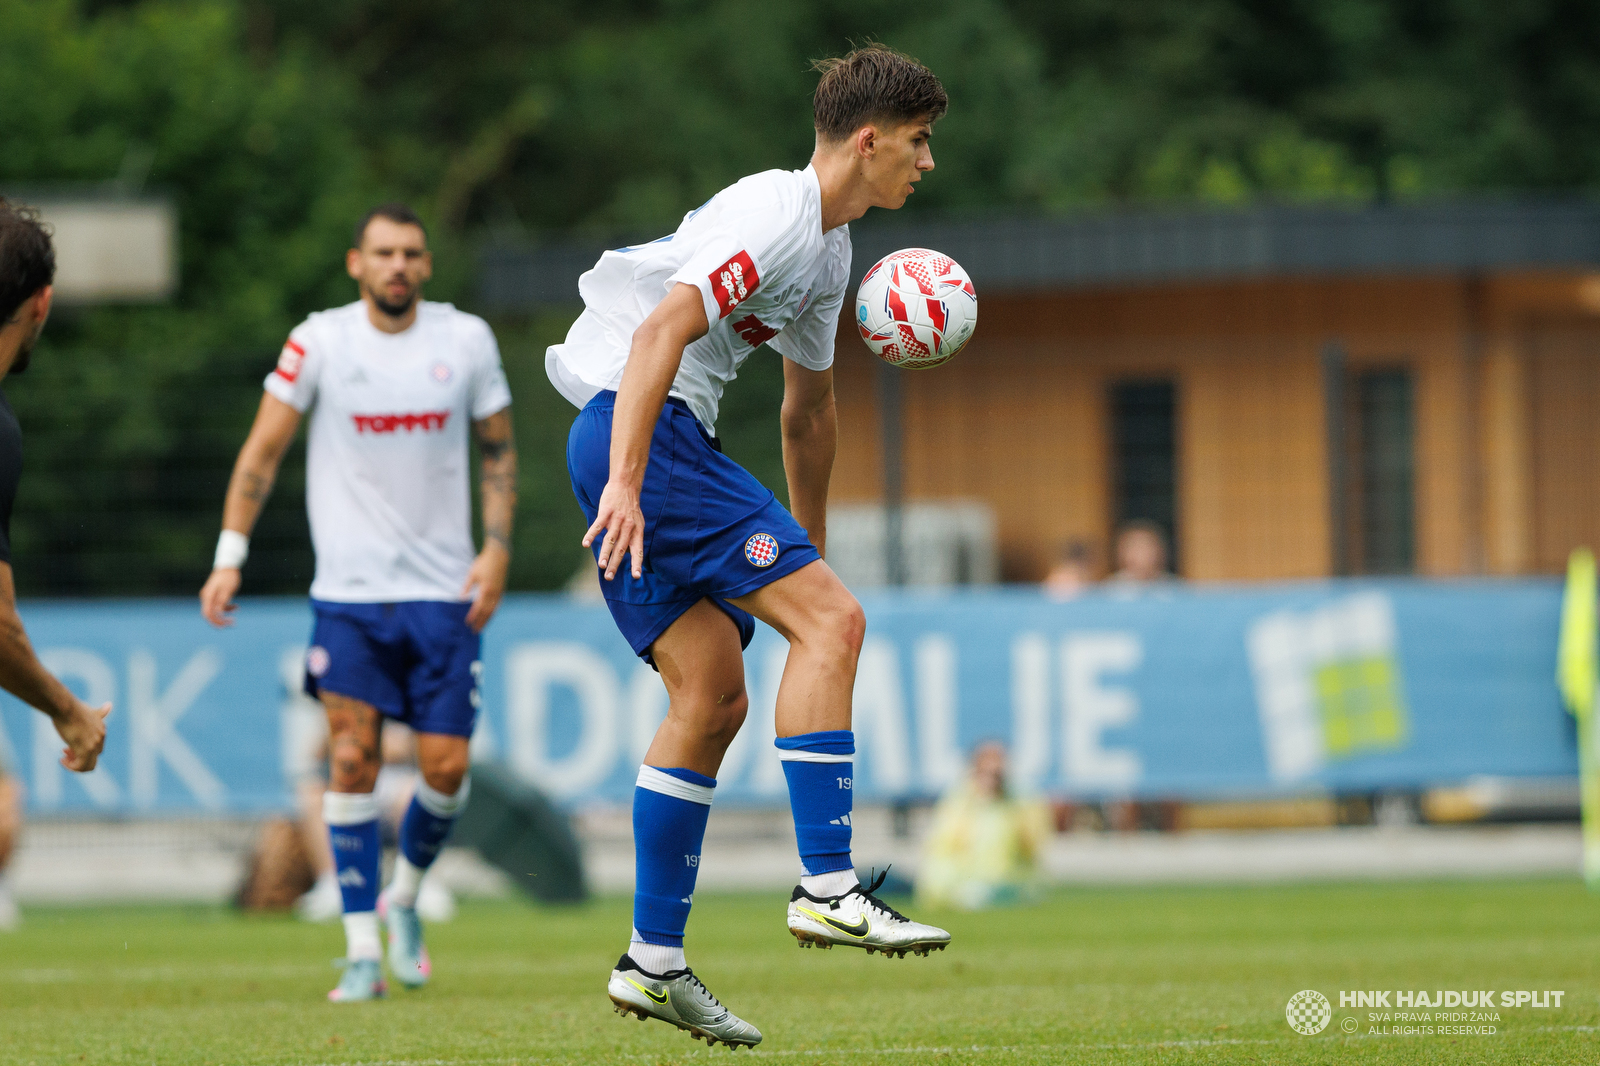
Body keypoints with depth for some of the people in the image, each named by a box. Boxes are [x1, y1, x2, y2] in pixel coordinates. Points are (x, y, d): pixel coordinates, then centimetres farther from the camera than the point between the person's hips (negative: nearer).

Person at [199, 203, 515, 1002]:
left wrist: (496, 548, 0)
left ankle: (403, 897, 27)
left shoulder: (466, 339, 2)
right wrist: (230, 554, -5)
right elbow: (263, 450, 2)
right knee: (353, 756, -10)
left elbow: (498, 450, 12)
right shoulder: (318, 343, -3)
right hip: (348, 588, -2)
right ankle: (362, 951, -5)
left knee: (446, 767, -3)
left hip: (444, 589, 2)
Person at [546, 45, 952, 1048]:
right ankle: (828, 888, -18)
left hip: (665, 442, 10)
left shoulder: (830, 248, 20)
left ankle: (654, 963, 8)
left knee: (715, 694, 7)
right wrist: (626, 482, -32)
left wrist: (812, 548, 37)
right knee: (831, 619, -16)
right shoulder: (773, 214, -13)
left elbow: (809, 410, 32)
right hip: (638, 432, -10)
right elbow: (660, 332, -24)